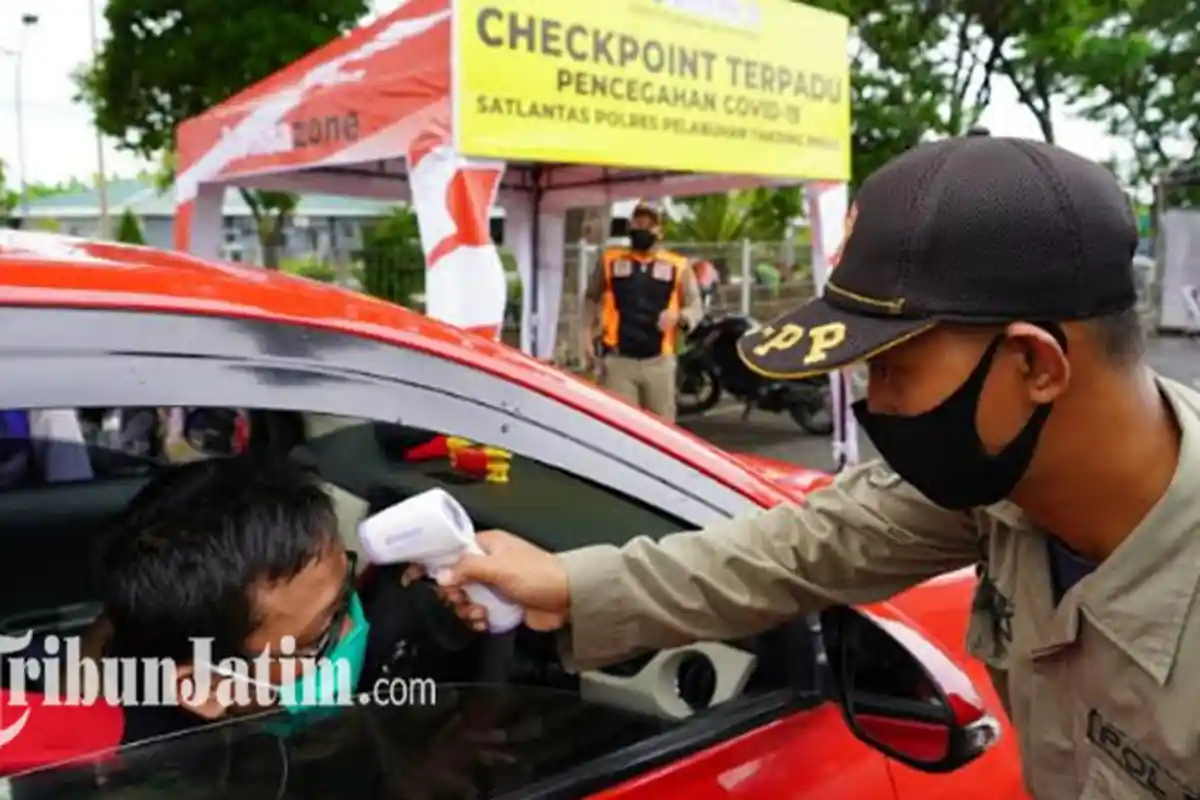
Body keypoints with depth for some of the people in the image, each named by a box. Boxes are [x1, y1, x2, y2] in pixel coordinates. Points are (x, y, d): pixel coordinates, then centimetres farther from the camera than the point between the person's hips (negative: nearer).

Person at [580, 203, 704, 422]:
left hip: (658, 361, 1)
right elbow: (591, 298, 18)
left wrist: (678, 316, -16)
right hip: (618, 360, -1)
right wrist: (587, 334, 6)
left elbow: (696, 308, 7)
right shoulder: (611, 260, 9)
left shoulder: (678, 266, 7)